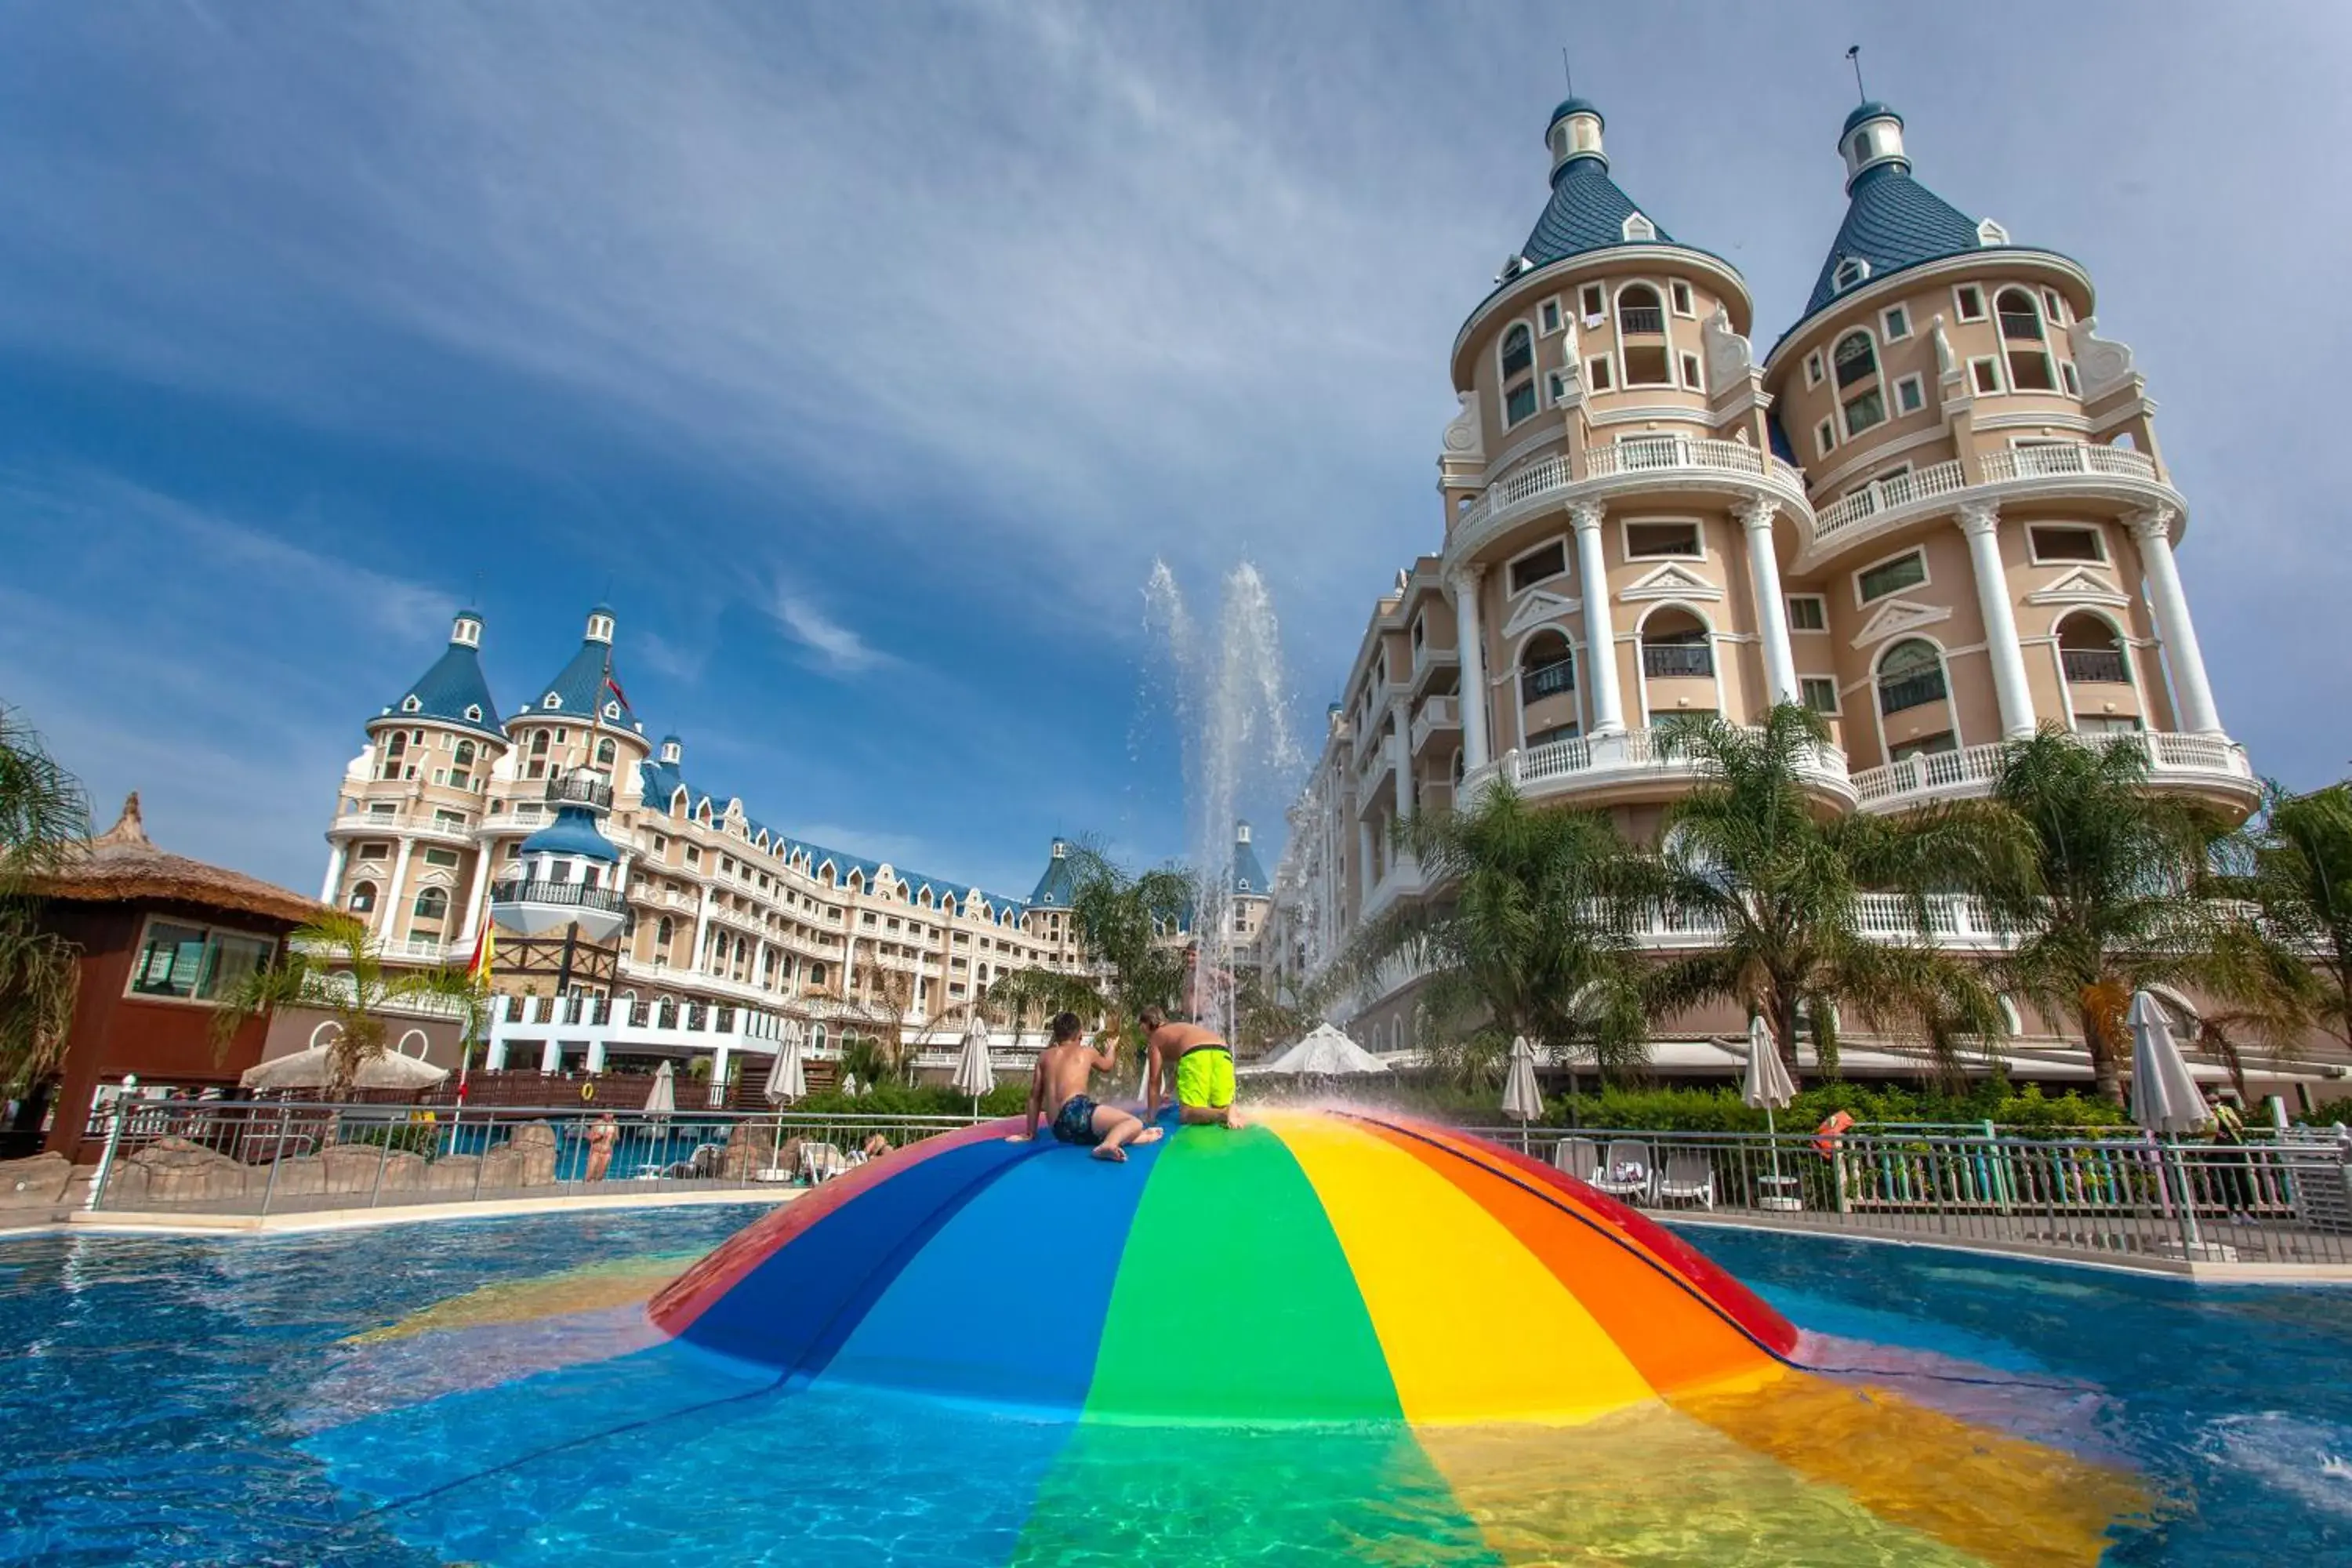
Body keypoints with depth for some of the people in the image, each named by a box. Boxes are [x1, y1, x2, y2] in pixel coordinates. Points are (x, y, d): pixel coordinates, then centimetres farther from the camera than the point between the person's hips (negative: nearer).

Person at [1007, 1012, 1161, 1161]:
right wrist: (1110, 1051, 63)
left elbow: (1034, 1096, 23)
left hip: (1061, 1130, 4)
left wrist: (1030, 1133, 30)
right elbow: (1107, 1066, 41)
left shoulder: (1044, 1056, 24)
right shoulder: (1087, 1052, 19)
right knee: (1134, 1123, -15)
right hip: (1077, 1110, -4)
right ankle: (1109, 1144, -44)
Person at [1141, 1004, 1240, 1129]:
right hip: (1222, 1053, 6)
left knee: (1187, 1113, -3)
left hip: (1196, 1055, -6)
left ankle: (1224, 1114, -27)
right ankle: (1229, 1112, -15)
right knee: (1221, 1107, 18)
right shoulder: (1183, 1028, 42)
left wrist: (1150, 1116, 24)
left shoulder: (1156, 1038, 24)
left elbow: (1154, 1081, 18)